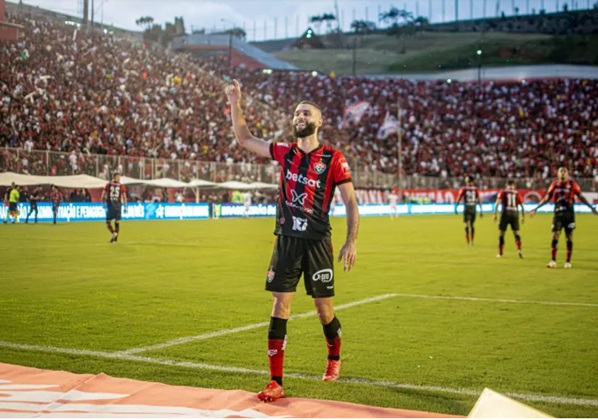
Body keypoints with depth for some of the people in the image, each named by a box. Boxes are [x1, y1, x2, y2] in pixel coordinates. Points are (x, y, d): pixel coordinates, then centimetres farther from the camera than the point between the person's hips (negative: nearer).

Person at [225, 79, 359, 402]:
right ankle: (276, 382, 1)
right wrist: (235, 103, 4)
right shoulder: (285, 153, 9)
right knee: (280, 308, -2)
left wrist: (351, 241, -12)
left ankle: (334, 359, 37)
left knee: (324, 309, 7)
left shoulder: (333, 158, -3)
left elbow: (351, 202, -3)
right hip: (286, 241, 3)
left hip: (317, 243, -3)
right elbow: (245, 139, 14)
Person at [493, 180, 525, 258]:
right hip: (515, 214, 1)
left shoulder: (502, 192, 6)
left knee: (501, 233, 8)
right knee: (516, 233, 9)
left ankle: (500, 253, 9)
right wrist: (523, 216, 18)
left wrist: (495, 214, -6)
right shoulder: (517, 193, 11)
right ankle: (519, 250, -11)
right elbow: (522, 205, 10)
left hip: (505, 214, -1)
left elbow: (497, 203, -6)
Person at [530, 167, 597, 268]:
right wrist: (536, 209, 9)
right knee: (555, 236, -7)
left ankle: (568, 262, 11)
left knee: (569, 238, 2)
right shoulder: (554, 184, 6)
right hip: (558, 213, 1)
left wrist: (591, 207, -1)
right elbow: (547, 198, 11)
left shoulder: (572, 184, 0)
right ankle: (553, 261, -3)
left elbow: (581, 197, 4)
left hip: (569, 214, -1)